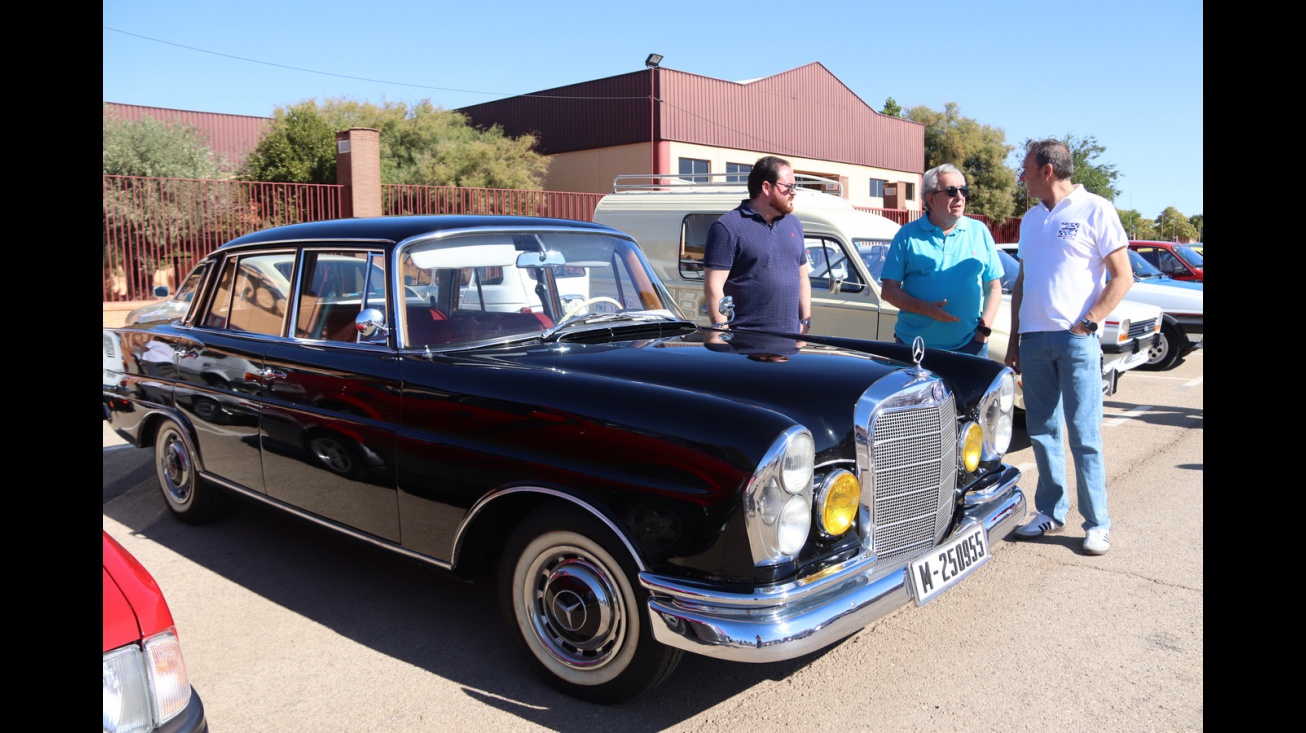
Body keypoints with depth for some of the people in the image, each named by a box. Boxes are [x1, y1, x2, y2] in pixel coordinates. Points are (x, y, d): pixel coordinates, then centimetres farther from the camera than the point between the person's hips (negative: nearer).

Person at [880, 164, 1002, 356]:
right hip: (914, 345, -1)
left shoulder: (980, 232, 10)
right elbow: (888, 290, 0)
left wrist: (984, 329, -3)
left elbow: (994, 288, 10)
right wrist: (925, 308, -15)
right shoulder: (908, 235, 4)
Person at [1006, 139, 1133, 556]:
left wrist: (1086, 322, -14)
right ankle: (1050, 512, 20)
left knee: (1084, 435, -3)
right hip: (1033, 339, 6)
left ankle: (1097, 523, 6)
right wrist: (1013, 340, 15)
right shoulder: (1031, 219, 15)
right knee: (1042, 432, 10)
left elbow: (1123, 278, -5)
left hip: (1076, 339, -6)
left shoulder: (1095, 210, -3)